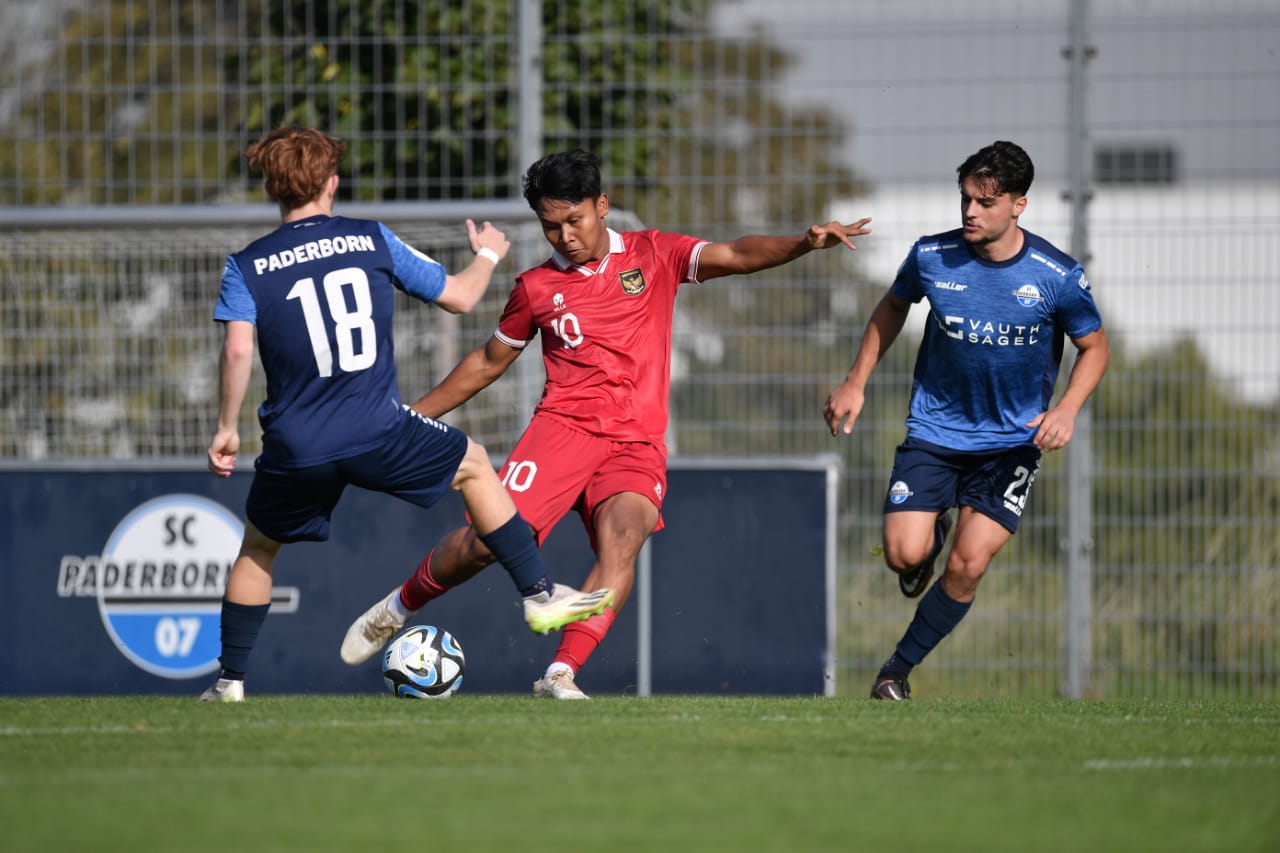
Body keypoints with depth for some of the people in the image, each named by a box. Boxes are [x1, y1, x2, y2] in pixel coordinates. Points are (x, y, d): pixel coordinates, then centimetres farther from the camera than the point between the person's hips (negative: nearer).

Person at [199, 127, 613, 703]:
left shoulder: (246, 266, 2)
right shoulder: (372, 240, 5)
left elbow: (237, 350, -13)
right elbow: (457, 297, 13)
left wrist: (226, 428, -2)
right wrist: (488, 255, 33)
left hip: (295, 451, 0)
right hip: (378, 434, 0)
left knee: (257, 548, 25)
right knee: (474, 466, 25)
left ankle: (231, 678, 20)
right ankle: (539, 596, 23)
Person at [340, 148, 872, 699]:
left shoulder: (653, 255, 9)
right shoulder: (536, 288, 12)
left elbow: (735, 256, -3)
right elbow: (488, 362, 24)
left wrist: (803, 243, -22)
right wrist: (413, 415, 24)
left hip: (638, 443, 0)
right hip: (564, 426, 0)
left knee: (623, 537, -29)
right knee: (489, 538, -16)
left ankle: (561, 674, -33)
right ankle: (398, 607, 12)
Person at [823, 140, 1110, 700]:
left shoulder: (1058, 276, -14)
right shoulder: (931, 257, -10)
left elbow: (1095, 347, 1)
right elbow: (893, 307, 12)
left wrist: (1066, 410, -16)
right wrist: (856, 382, 8)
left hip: (1012, 440, -1)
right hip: (934, 429, 1)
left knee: (968, 566, -9)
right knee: (905, 553, -15)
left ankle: (900, 666, 12)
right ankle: (932, 531, 23)